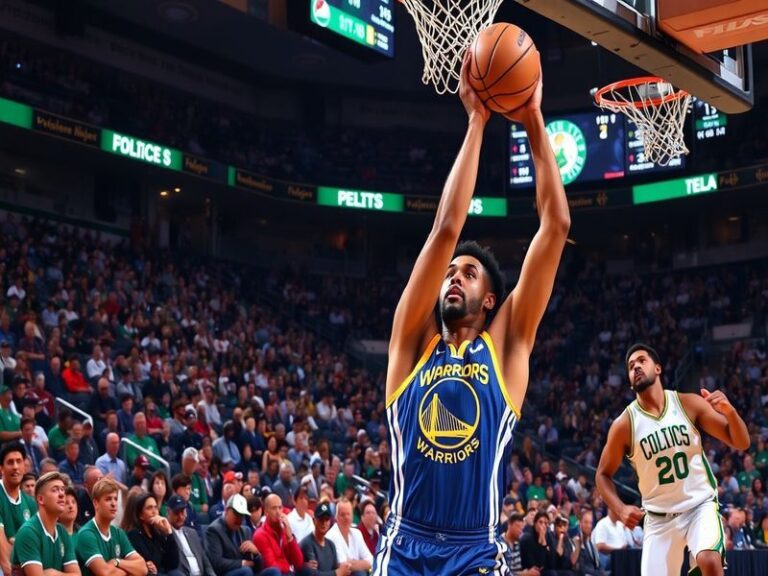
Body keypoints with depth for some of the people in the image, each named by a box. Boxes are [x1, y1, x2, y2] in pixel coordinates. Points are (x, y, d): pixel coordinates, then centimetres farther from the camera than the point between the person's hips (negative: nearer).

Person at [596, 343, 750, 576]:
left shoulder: (689, 404, -7)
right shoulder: (624, 424, -8)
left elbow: (741, 443, -5)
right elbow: (603, 475, 3)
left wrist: (729, 412, -25)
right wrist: (620, 509, -15)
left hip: (701, 505, -1)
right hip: (659, 517, 1)